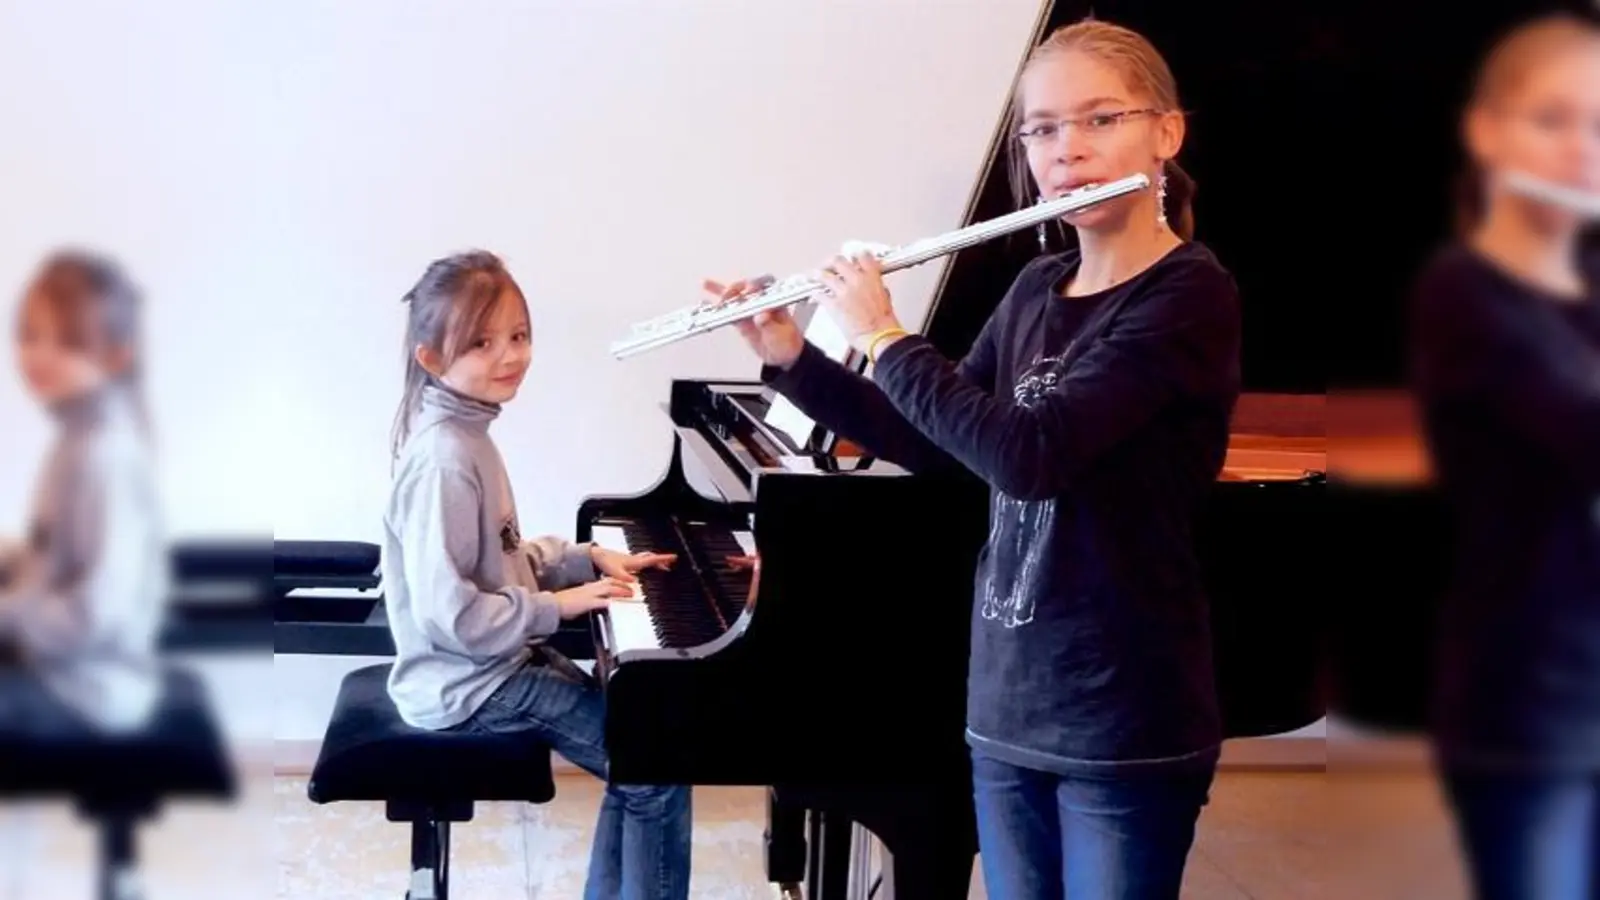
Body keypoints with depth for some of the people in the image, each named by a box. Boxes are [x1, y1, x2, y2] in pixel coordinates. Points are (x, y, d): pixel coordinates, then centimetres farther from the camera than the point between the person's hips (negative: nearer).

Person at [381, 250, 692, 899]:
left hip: (496, 661, 10)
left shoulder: (464, 432, 7)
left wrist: (591, 559, 6)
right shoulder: (444, 461, -25)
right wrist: (558, 606, -20)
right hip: (470, 684, -10)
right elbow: (448, 614, -28)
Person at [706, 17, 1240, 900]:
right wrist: (790, 357, 4)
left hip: (1125, 720, -7)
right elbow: (931, 441, 14)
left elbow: (1028, 454, -26)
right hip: (1007, 706, 7)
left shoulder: (1189, 295, -15)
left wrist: (883, 336, -15)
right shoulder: (1035, 289, 8)